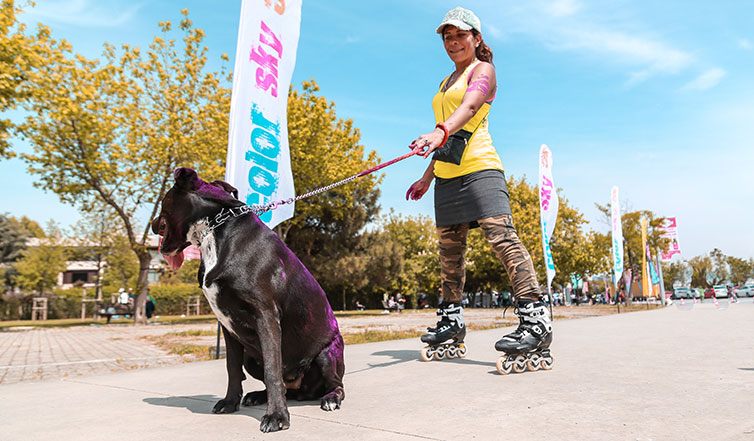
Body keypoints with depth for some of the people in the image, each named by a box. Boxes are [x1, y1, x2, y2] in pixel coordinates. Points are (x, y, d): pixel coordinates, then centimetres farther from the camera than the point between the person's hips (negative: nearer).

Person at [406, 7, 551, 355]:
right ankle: (451, 319, 17)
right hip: (447, 174, 8)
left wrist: (441, 131, -38)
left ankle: (535, 319, -18)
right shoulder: (447, 82, 26)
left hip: (478, 166, -8)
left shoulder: (483, 70, 4)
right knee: (449, 247, 8)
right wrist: (427, 176, 26)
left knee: (501, 236, -18)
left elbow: (469, 106, -19)